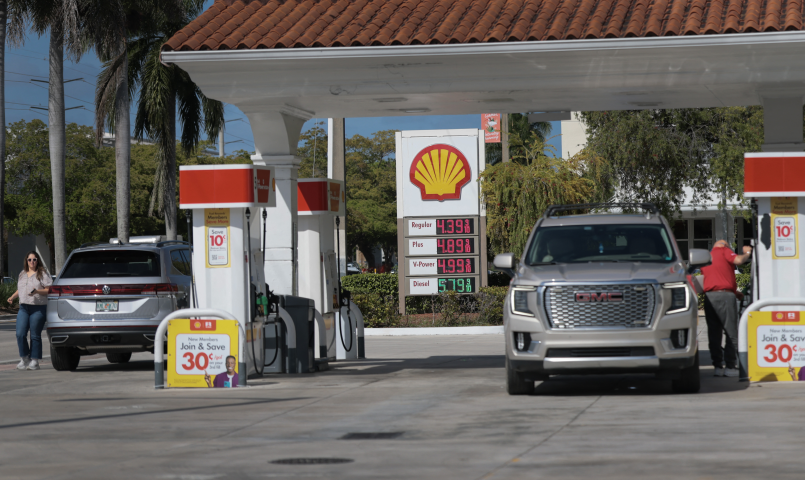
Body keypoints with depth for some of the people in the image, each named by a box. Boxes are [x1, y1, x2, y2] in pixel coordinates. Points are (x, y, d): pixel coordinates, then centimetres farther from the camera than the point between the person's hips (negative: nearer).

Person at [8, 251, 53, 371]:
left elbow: (49, 290, -7)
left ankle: (35, 361, 5)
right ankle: (24, 358, 8)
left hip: (38, 308, -5)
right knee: (20, 334, -6)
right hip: (23, 307, 5)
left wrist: (37, 291, -21)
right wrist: (12, 297, 14)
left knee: (35, 336, -2)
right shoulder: (22, 274, 18)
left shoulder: (43, 274, -1)